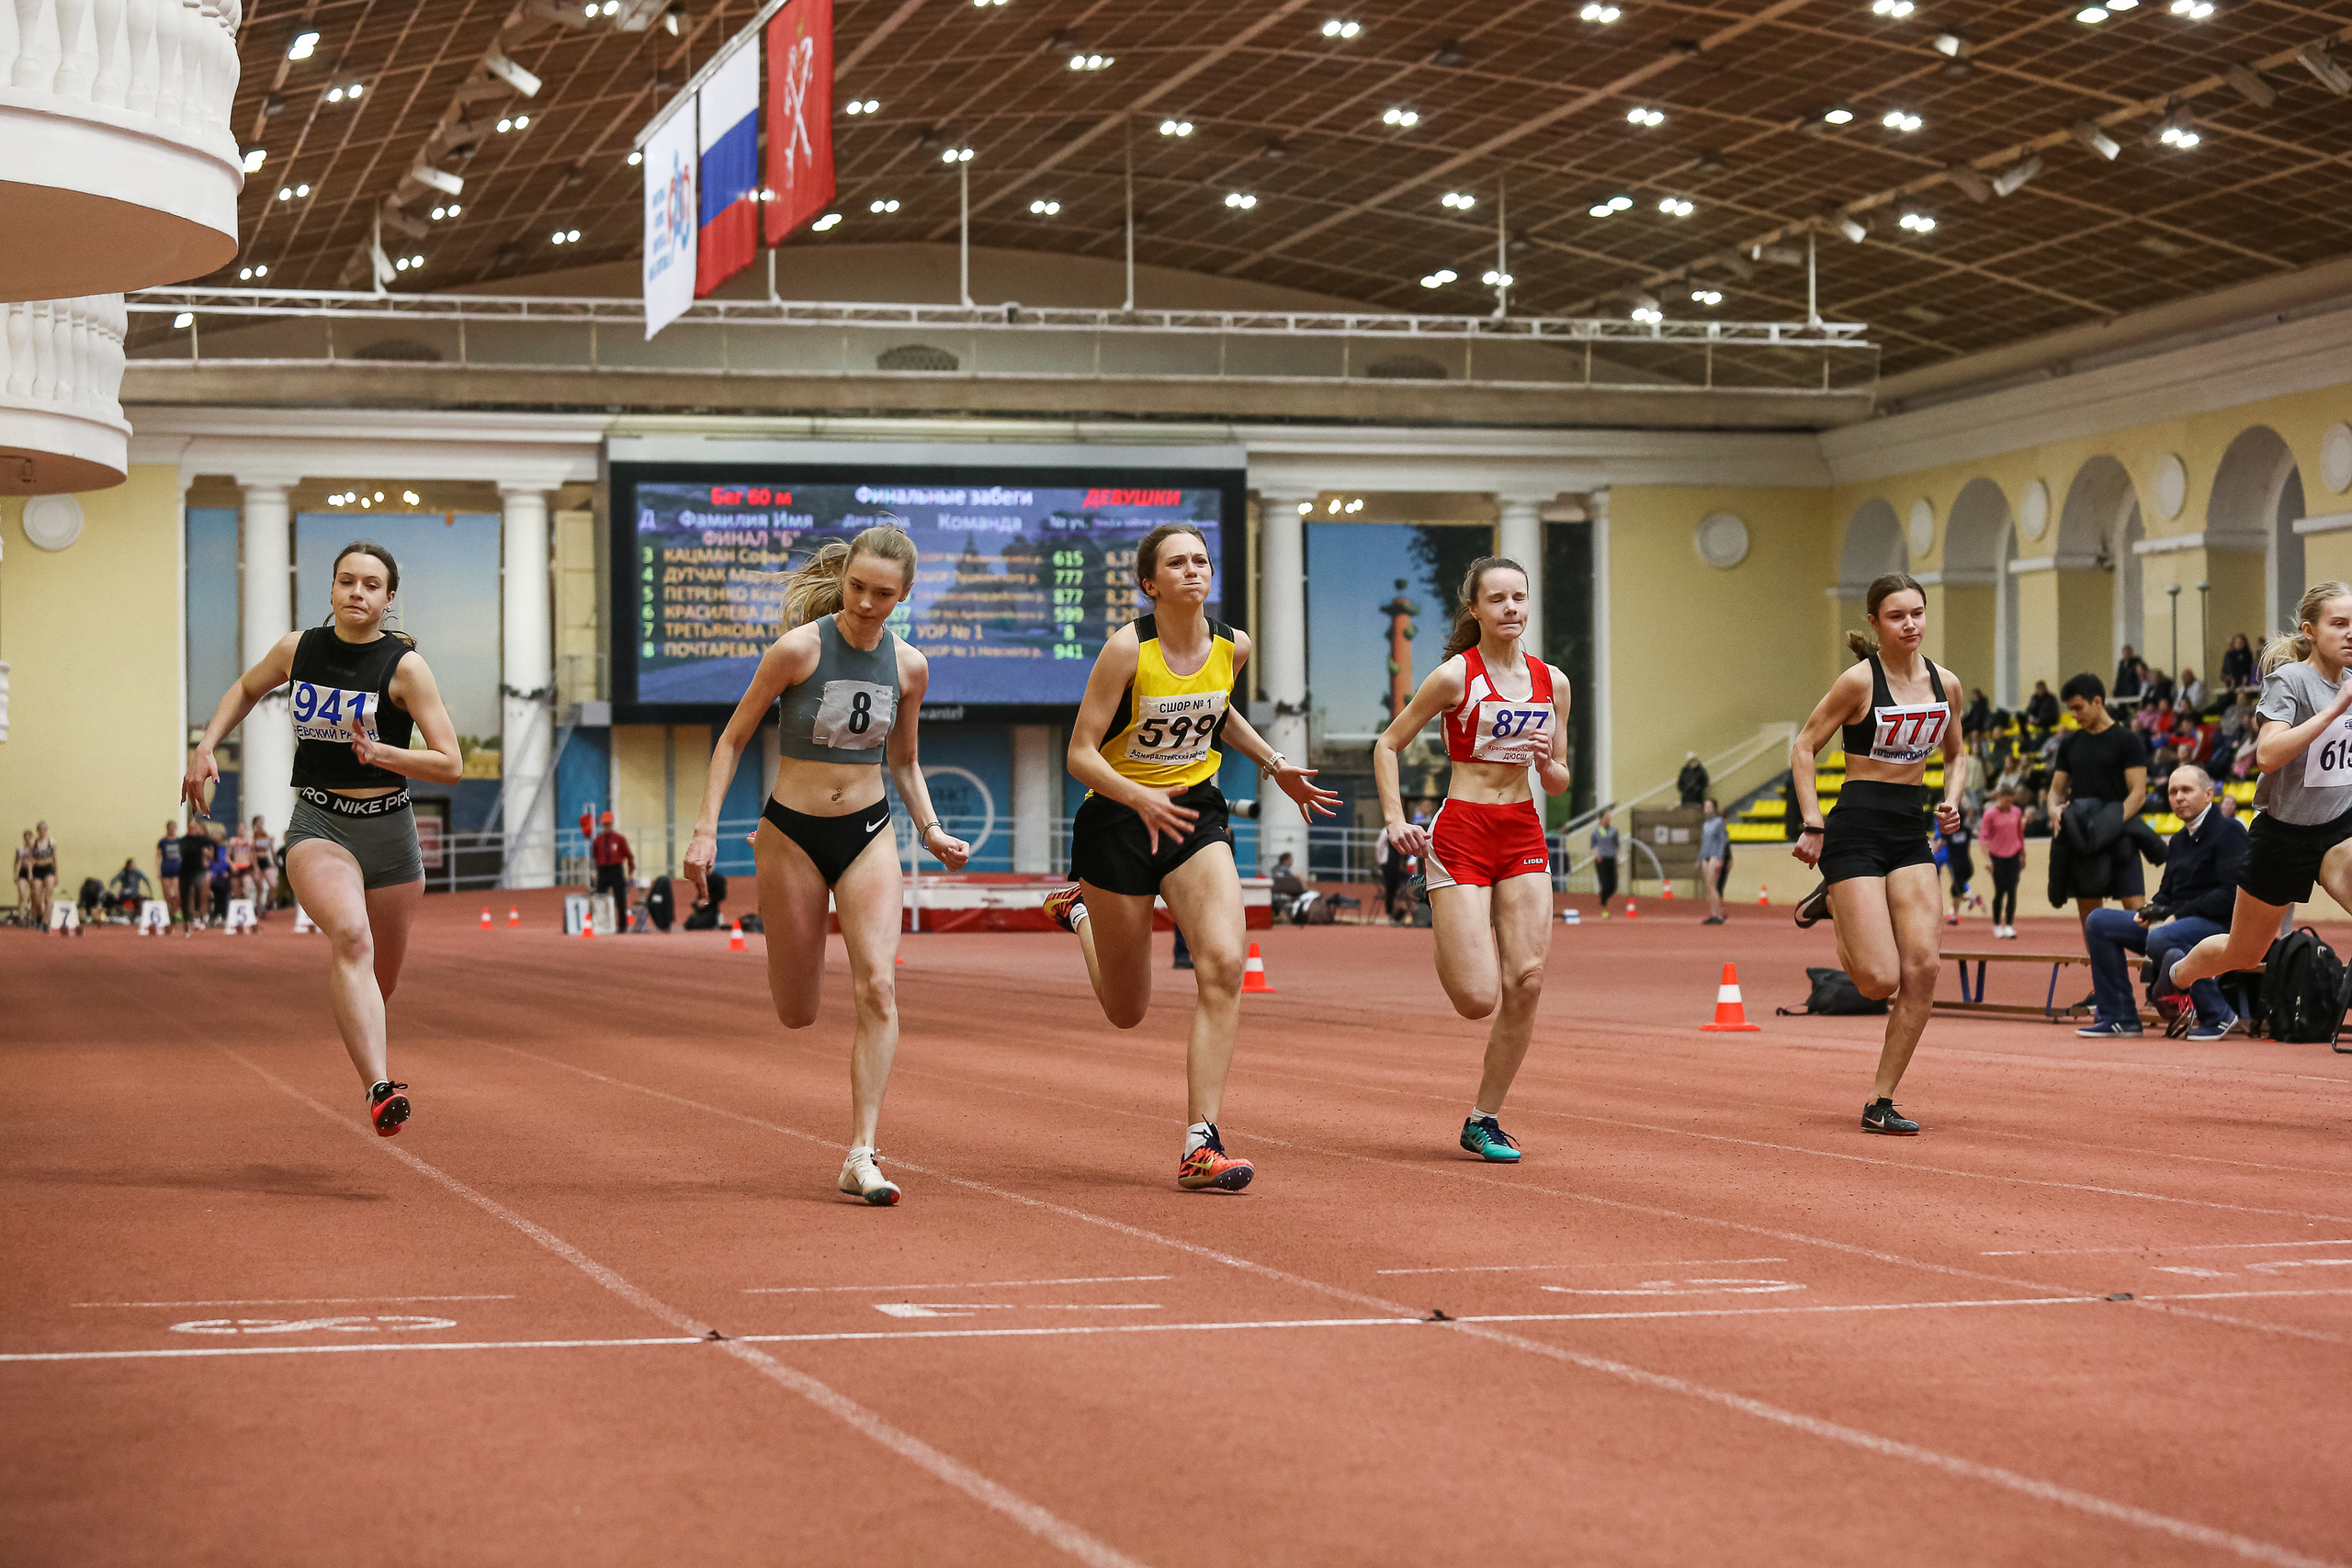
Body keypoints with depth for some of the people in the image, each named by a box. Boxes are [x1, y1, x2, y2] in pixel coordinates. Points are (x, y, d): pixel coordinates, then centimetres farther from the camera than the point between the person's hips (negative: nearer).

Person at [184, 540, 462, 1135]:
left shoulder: (405, 665, -7)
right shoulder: (298, 649, 2)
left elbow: (450, 765, -9)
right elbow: (246, 689, 25)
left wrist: (378, 752, -23)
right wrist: (205, 747, 13)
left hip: (389, 829, 1)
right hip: (317, 825, -1)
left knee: (381, 980, 14)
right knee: (351, 935, -31)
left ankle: (368, 1040, 54)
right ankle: (380, 1090, -43)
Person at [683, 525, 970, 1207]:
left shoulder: (908, 666, -1)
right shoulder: (798, 649, -13)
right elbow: (734, 739, -5)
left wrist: (930, 829, 1)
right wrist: (706, 829, -11)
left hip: (868, 833, 2)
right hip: (793, 833, -2)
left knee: (878, 985, -17)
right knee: (796, 1015, 7)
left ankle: (862, 1155, -12)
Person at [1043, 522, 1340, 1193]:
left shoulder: (1232, 646, -2)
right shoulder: (1127, 649, -18)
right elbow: (1080, 753, -18)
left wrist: (1274, 766, 13)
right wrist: (1139, 797, -34)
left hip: (1196, 813, 3)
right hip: (1118, 818, -3)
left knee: (1224, 965, -22)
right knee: (1126, 1012, 10)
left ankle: (1200, 1144, -19)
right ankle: (1078, 910, 44)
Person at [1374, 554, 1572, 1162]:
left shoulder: (1551, 681, 7)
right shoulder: (1454, 676, -7)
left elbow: (1558, 783, 15)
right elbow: (1388, 745, 2)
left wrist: (1546, 759, -8)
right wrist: (1395, 819, -10)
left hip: (1523, 833, 5)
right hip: (1461, 834, -5)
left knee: (1526, 981, -7)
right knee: (1479, 998, -12)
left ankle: (1484, 1120, 7)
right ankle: (1444, 931, 25)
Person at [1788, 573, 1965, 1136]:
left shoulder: (1945, 684, 6)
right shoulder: (1860, 680, -10)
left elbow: (1953, 755, 23)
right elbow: (1803, 747, -3)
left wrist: (1953, 798, 4)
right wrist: (1813, 826, -9)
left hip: (1911, 833, 5)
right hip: (1857, 830, -5)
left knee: (1923, 968, -9)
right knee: (1880, 980, -12)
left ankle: (1880, 1102, 3)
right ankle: (1833, 904, 20)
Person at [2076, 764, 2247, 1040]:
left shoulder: (2228, 832, -8)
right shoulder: (2179, 841, 19)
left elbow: (2232, 893, -18)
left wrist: (2178, 915, -18)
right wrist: (2150, 911, 0)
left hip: (2218, 925, -9)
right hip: (2173, 922, 9)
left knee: (2159, 939, -39)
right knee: (2098, 922, 0)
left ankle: (2218, 1016, -23)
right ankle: (2118, 1017, -3)